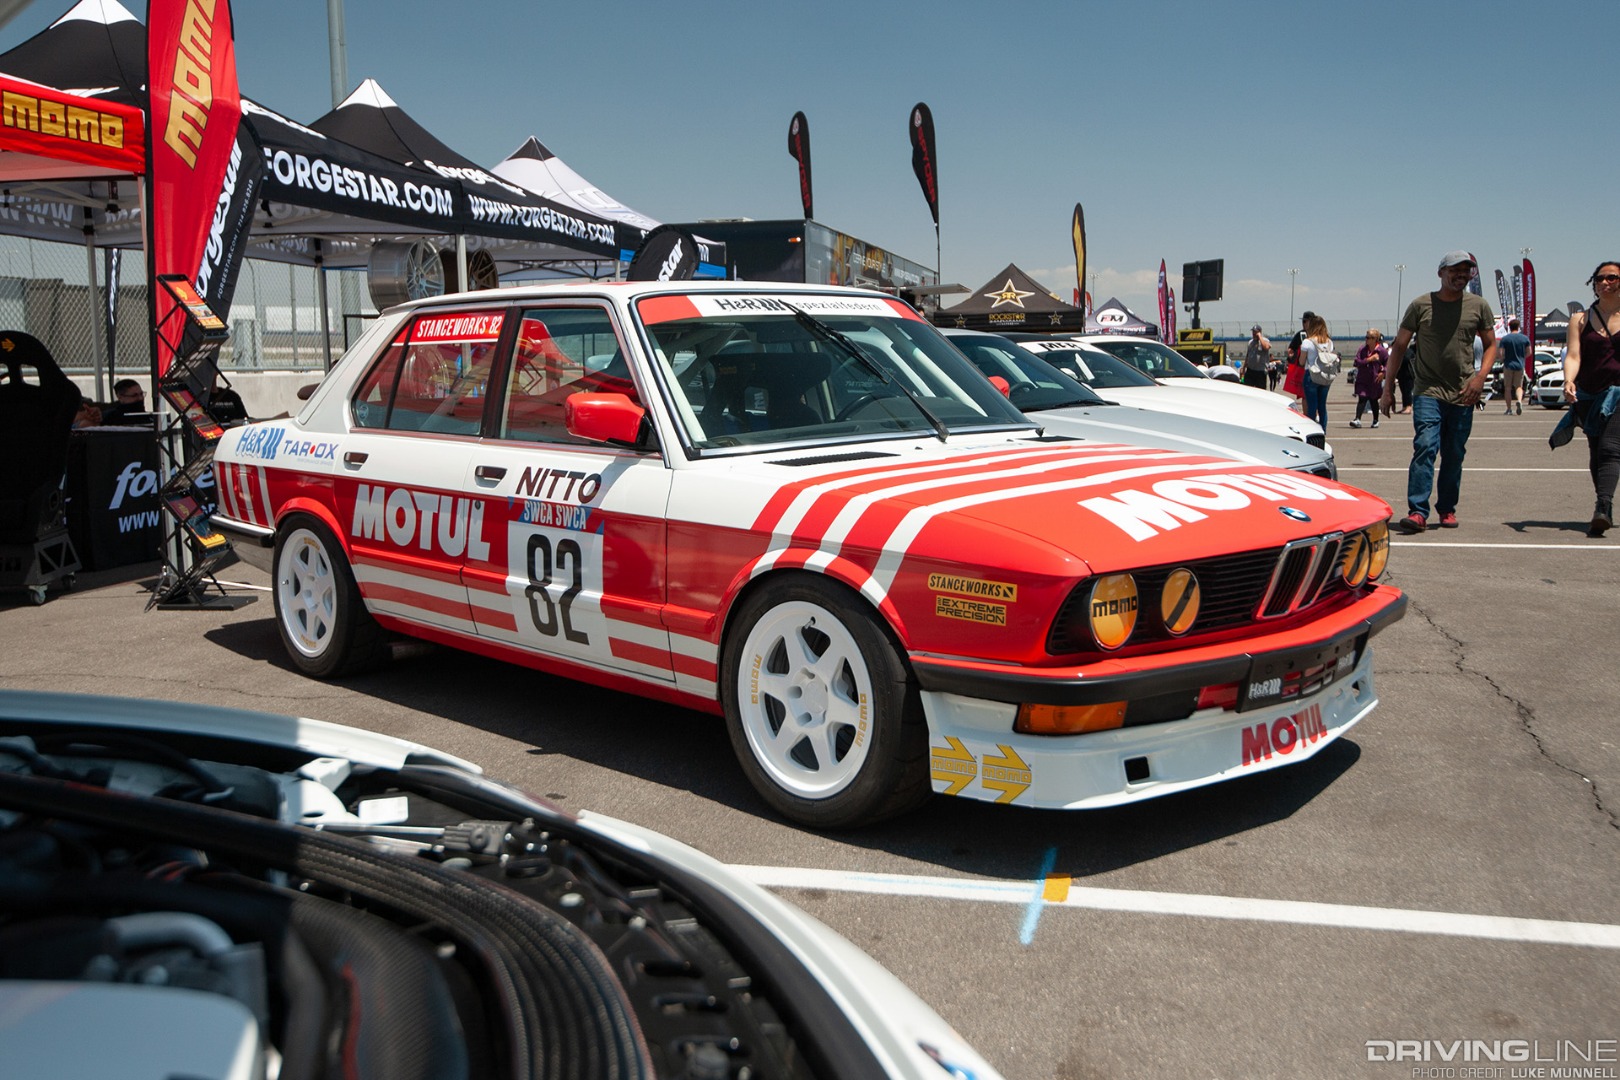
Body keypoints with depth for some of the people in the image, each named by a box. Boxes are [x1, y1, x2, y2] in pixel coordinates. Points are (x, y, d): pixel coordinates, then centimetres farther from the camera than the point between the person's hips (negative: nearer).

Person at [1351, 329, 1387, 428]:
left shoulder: (1382, 351, -3)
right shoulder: (1362, 349, 2)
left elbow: (1388, 364, 3)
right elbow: (1357, 362, -9)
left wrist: (1383, 373, -9)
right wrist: (1369, 359, -19)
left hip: (1375, 380, -1)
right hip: (1362, 380, 1)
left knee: (1373, 400, 10)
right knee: (1362, 399, -10)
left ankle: (1375, 420, 24)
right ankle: (1357, 419, -16)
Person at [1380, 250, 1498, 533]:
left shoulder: (1479, 306, 7)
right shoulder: (1421, 305, 1)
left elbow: (1491, 345, 13)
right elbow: (1399, 346, 6)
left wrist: (1481, 376, -5)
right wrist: (1388, 386, 2)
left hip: (1463, 395, 3)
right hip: (1428, 392, -3)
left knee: (1454, 455, 9)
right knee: (1425, 448, -16)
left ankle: (1447, 509, 22)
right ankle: (1418, 512, -19)